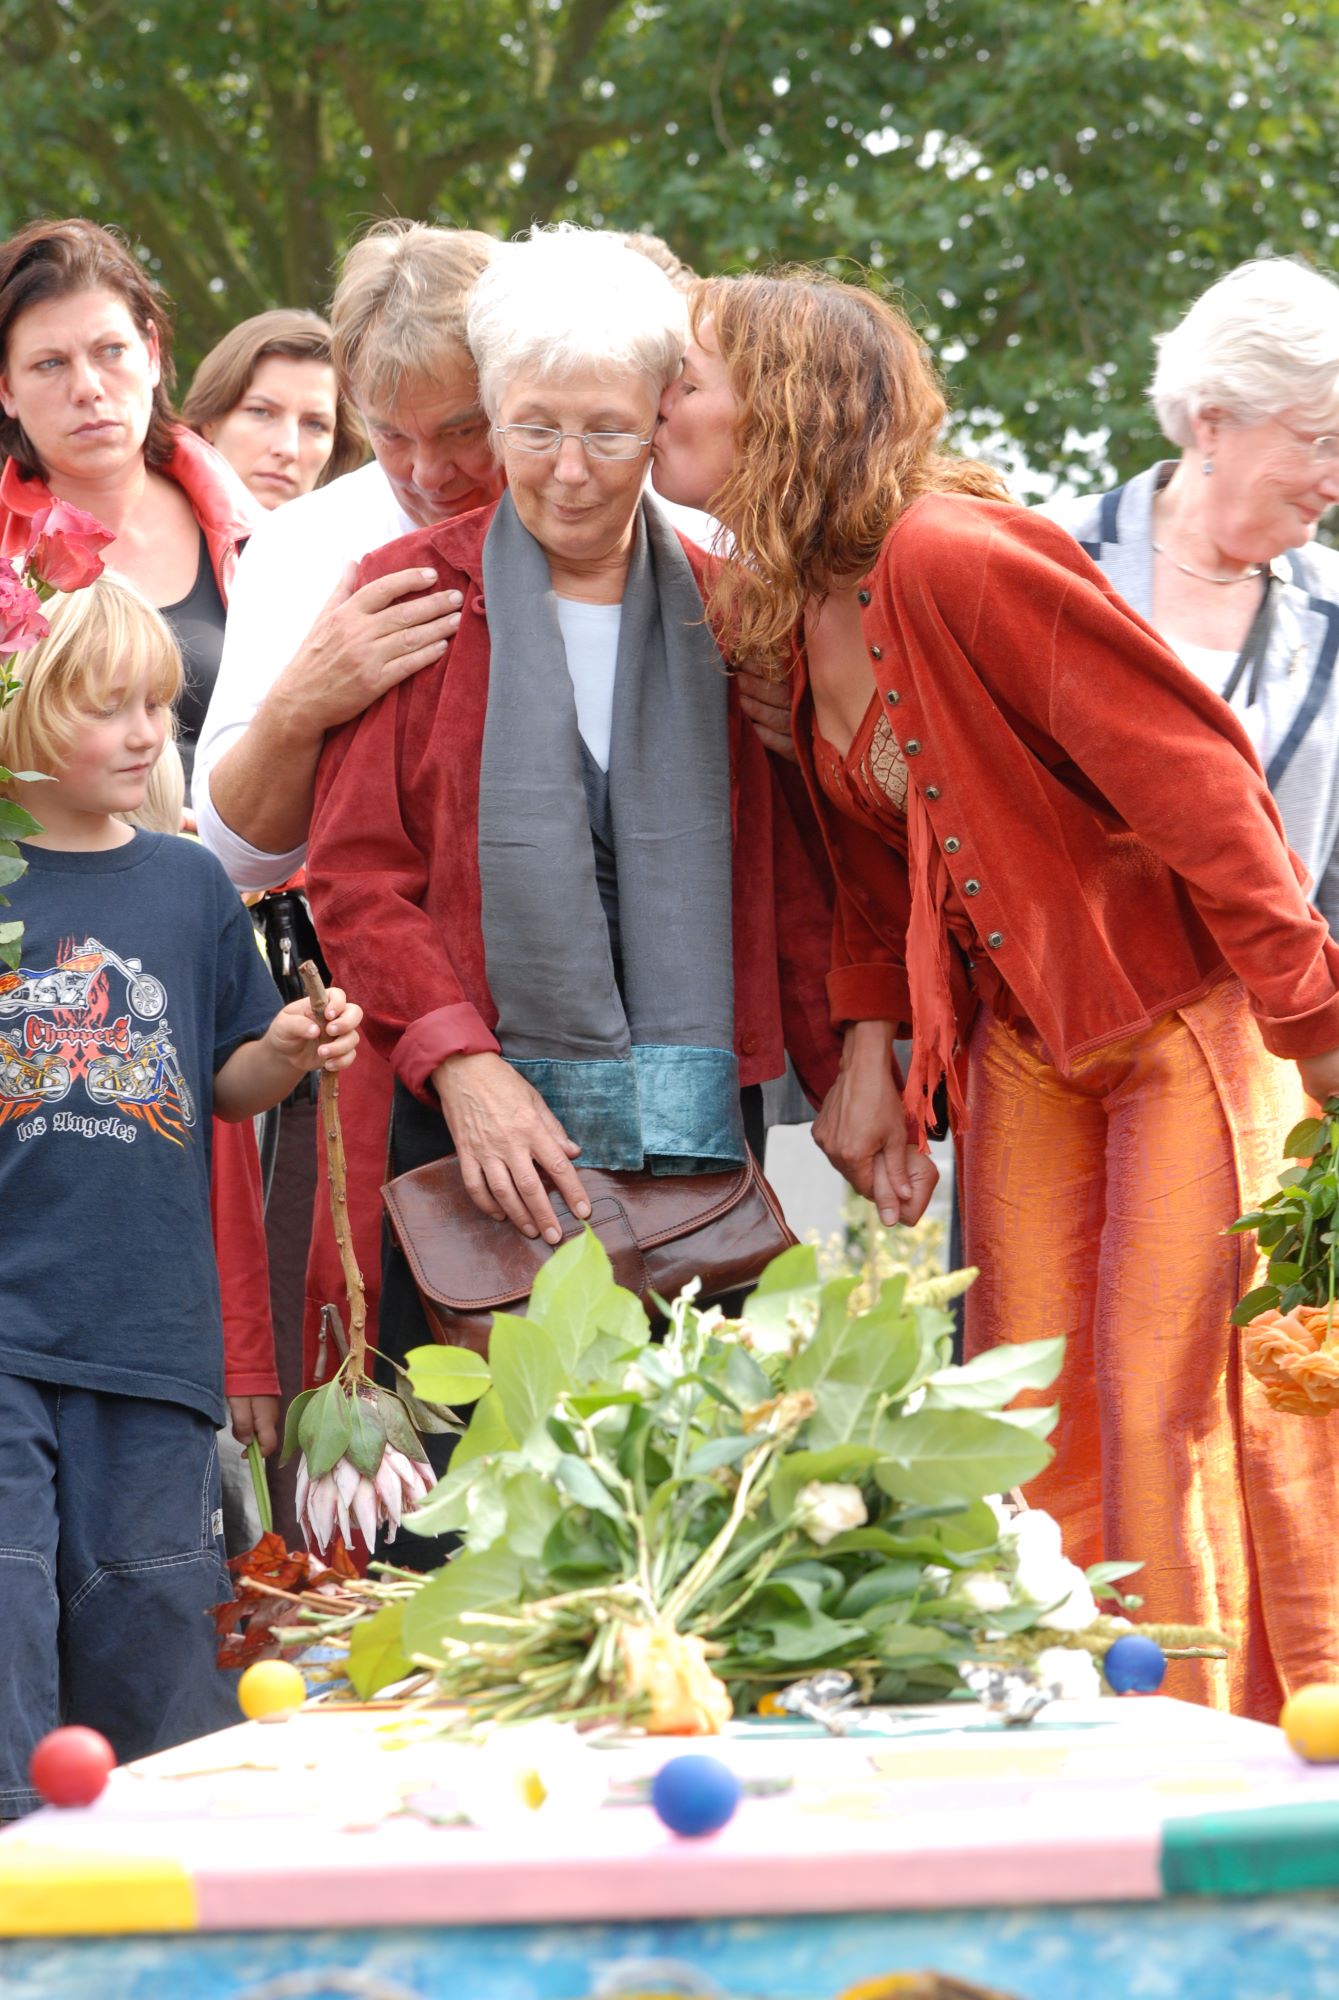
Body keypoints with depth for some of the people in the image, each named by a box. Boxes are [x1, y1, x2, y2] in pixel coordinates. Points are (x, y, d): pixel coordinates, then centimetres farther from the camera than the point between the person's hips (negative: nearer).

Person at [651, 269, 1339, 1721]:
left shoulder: (953, 558, -23)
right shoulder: (780, 608, 3)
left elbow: (1192, 774, -22)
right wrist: (868, 1050, 8)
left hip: (1191, 1015, -8)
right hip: (1020, 1037, 8)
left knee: (1182, 1408, -9)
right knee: (1034, 1420, 4)